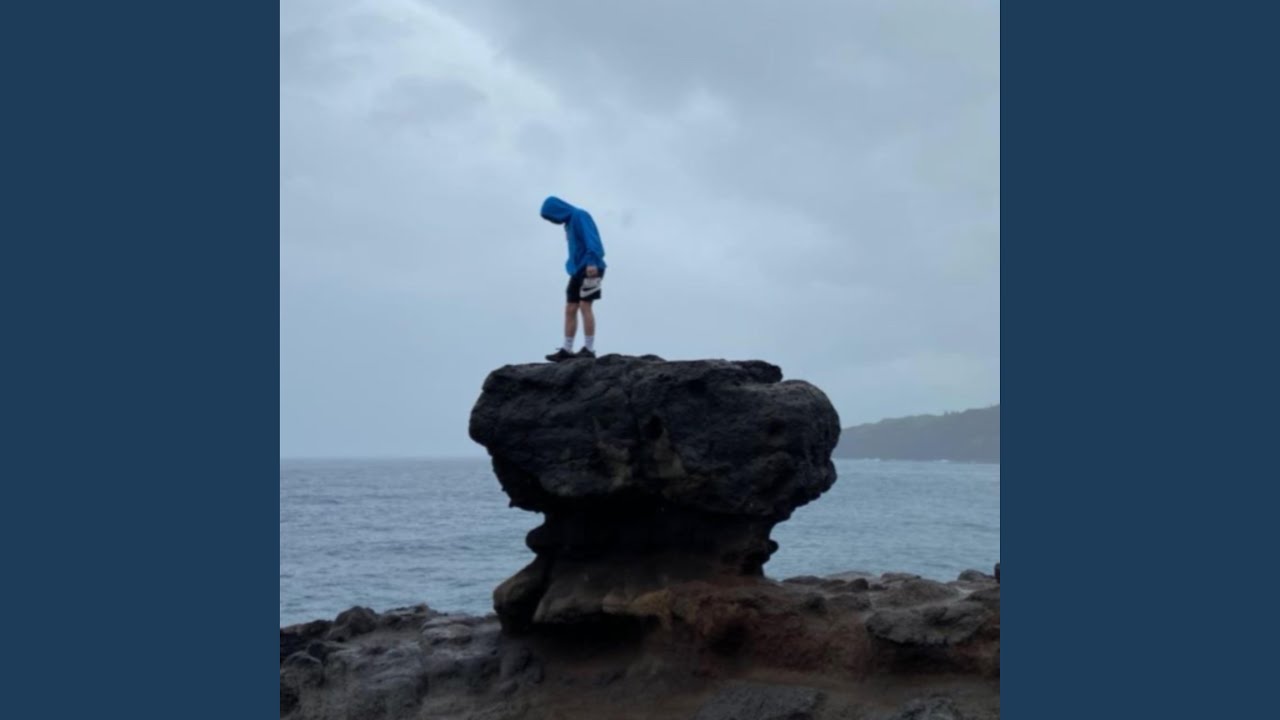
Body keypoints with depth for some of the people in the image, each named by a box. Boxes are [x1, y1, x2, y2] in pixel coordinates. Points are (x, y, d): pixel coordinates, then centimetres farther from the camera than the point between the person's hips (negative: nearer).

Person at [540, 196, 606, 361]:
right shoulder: (569, 222, 20)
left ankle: (589, 349, -9)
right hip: (578, 270, 9)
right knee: (570, 309, 4)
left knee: (585, 306, -11)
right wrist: (572, 266, 11)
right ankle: (566, 350, 6)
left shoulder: (580, 216, -6)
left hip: (590, 269, -9)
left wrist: (591, 262, -28)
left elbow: (591, 240, -18)